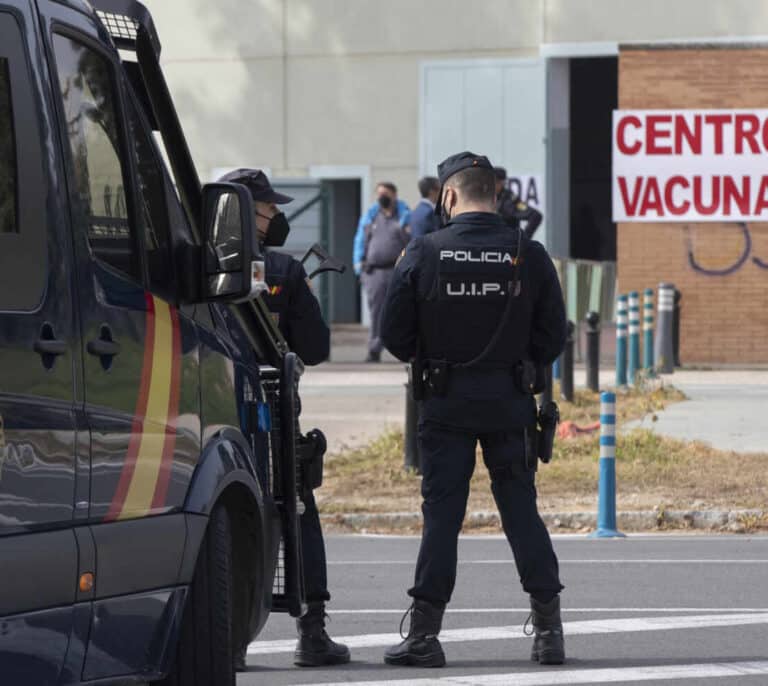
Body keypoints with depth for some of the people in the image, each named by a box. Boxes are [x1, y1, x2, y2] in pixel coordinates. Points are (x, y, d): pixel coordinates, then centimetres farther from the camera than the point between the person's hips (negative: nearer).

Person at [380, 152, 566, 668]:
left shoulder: (423, 255, -7)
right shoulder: (528, 255, -3)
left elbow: (394, 335, -3)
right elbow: (554, 335, 1)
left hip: (446, 401, -1)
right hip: (511, 402, 1)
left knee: (441, 513, 3)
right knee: (521, 509, 7)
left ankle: (425, 633, 0)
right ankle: (549, 630, 4)